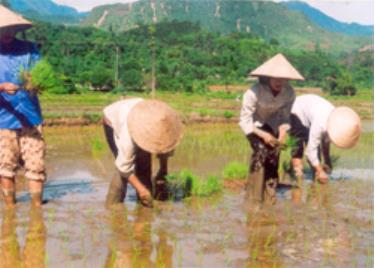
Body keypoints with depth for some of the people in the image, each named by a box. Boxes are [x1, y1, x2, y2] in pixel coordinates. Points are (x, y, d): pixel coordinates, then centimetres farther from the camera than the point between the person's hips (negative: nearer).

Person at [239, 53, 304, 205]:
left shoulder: (289, 93, -21)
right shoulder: (254, 93, -34)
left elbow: (285, 117, -7)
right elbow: (244, 121, -25)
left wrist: (283, 132, -26)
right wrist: (262, 134, -34)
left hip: (271, 124, 4)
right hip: (253, 124, -4)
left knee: (274, 153, -8)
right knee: (261, 150, -23)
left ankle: (269, 196, 10)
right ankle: (254, 197, -13)